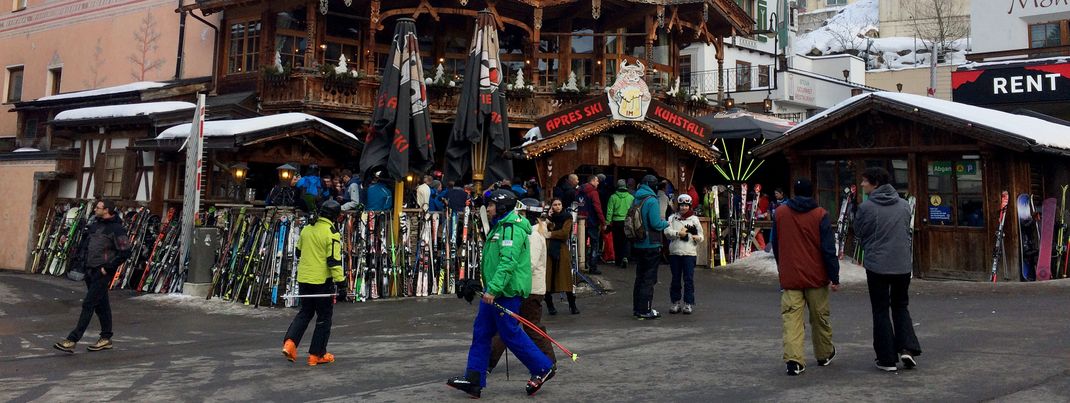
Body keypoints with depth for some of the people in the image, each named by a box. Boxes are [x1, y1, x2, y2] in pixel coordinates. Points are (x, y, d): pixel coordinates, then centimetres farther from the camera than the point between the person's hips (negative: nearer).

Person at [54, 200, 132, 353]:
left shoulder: (117, 229, -13)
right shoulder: (94, 225, 12)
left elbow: (125, 252, -18)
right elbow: (84, 244, 26)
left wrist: (108, 268, -18)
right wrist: (82, 261, 13)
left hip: (102, 273, -8)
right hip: (90, 270, 8)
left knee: (88, 304, -9)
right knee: (101, 305, 14)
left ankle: (72, 340, -9)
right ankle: (106, 338, 22)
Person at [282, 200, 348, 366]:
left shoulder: (306, 229, 7)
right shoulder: (331, 233, -14)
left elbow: (299, 253, 18)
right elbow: (334, 261, -19)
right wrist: (341, 284, -17)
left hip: (303, 279, 6)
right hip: (322, 281, -6)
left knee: (305, 312, 21)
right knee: (324, 317, 8)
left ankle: (290, 343, 3)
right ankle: (317, 354, 12)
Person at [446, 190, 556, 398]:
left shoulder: (512, 228, -17)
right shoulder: (501, 226, 18)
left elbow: (508, 262, -26)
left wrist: (492, 289, -30)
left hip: (506, 291, -10)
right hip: (495, 290, 10)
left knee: (510, 333, -3)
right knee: (481, 332, 8)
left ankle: (543, 368, 11)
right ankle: (474, 380, 10)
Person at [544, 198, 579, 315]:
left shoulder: (567, 217, 4)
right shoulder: (548, 217, 11)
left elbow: (565, 233, -10)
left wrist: (551, 234, -5)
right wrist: (548, 219, -11)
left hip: (562, 250, -2)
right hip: (548, 249, 2)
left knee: (566, 278, -4)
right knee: (548, 278, 0)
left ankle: (572, 305, 2)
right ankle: (550, 305, 9)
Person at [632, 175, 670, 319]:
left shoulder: (635, 200, 8)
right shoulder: (652, 200, -16)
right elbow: (656, 224, -21)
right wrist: (665, 223, 1)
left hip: (637, 245, 7)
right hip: (651, 245, -7)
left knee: (639, 277, 15)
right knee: (649, 279, -1)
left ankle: (637, 308, 21)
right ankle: (645, 310, 2)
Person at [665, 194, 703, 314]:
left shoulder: (694, 219, 8)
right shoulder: (672, 218, 9)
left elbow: (700, 235, 7)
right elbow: (667, 231, -4)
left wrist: (698, 238, -14)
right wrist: (678, 233, -13)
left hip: (689, 252, -1)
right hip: (674, 252, 1)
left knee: (689, 279, -2)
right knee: (675, 278, 7)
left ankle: (688, 303, 5)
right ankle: (675, 302, 16)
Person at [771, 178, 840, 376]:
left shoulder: (780, 212, 2)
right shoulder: (820, 215, -7)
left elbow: (775, 244, 13)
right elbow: (828, 249, -9)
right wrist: (834, 277, -4)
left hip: (789, 276, 1)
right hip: (816, 277, -1)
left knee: (791, 317, -1)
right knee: (820, 317, 15)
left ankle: (793, 359, -14)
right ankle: (824, 354, 31)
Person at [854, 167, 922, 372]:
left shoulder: (866, 207, -13)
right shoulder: (904, 205, 2)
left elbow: (859, 232, 0)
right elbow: (907, 231, 13)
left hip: (877, 265, -4)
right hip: (903, 264, 4)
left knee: (881, 311, 7)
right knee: (901, 306, 20)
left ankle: (887, 359, 9)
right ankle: (907, 348, 6)